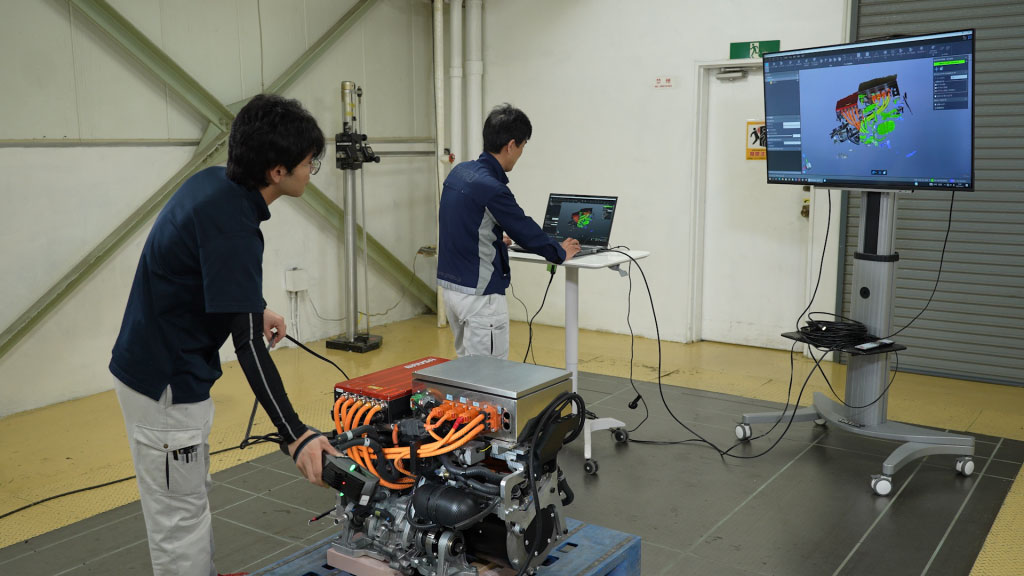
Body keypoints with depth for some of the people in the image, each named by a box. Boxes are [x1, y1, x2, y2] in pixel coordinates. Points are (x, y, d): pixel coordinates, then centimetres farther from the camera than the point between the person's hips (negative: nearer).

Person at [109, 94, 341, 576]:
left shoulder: (213, 182, -2)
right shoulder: (233, 227, -29)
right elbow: (248, 346, -30)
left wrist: (256, 305, 13)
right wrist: (295, 435, -31)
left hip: (152, 366, 10)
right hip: (167, 386, -10)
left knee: (192, 498, 22)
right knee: (179, 519, 4)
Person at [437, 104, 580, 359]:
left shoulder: (459, 172, 5)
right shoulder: (491, 188, -22)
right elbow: (527, 232, -12)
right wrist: (561, 252, 6)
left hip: (451, 286, 9)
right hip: (480, 295, -9)